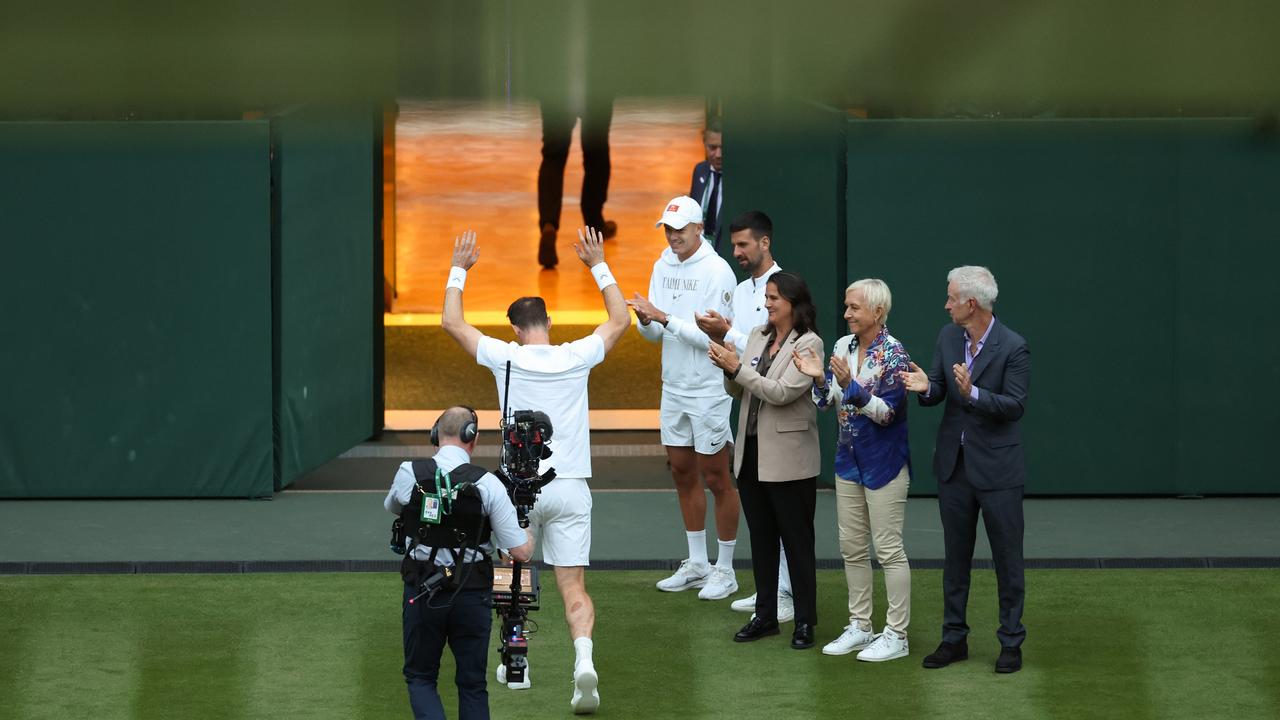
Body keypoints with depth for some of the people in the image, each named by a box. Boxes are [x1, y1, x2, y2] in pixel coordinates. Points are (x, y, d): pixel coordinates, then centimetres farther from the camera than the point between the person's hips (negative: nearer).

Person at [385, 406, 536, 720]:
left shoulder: (409, 474, -5)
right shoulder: (488, 484, -10)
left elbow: (391, 508, 20)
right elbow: (521, 552, -7)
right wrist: (530, 534, 15)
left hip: (423, 591, 0)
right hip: (473, 594, 0)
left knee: (420, 677, 14)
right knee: (472, 683, 13)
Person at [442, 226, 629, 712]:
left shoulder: (506, 358, -4)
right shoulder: (577, 358, 0)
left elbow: (452, 322, 9)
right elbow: (620, 320, 18)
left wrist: (459, 269, 19)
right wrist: (598, 265, 25)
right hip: (570, 487, 1)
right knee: (573, 589, -3)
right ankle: (583, 660, -27)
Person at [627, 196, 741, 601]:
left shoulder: (717, 271, -15)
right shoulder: (664, 265, 7)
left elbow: (711, 337, -20)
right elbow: (656, 335, 8)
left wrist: (664, 317, -25)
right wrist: (646, 320, -14)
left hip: (710, 389, -7)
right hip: (674, 386, 7)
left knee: (715, 478, 1)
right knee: (683, 474, 13)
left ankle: (725, 570, 11)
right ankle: (696, 564, 25)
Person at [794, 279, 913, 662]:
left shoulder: (893, 354, -16)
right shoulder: (843, 346, 5)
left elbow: (887, 412, -20)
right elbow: (830, 401, 7)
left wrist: (851, 384, -30)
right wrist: (818, 378, -12)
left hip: (883, 462, -7)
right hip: (849, 459, 8)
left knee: (888, 549, -2)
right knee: (852, 547, 12)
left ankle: (896, 634, 4)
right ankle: (859, 627, 22)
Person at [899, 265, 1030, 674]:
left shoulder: (1013, 348, -15)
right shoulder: (948, 337, 3)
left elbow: (1015, 406, -17)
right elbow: (937, 392, 6)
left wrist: (972, 393, -30)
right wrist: (925, 387, -17)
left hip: (997, 467, -6)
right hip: (954, 464, 6)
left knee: (1007, 558, 3)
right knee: (955, 556, 13)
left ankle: (1011, 643, 11)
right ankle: (954, 638, 22)